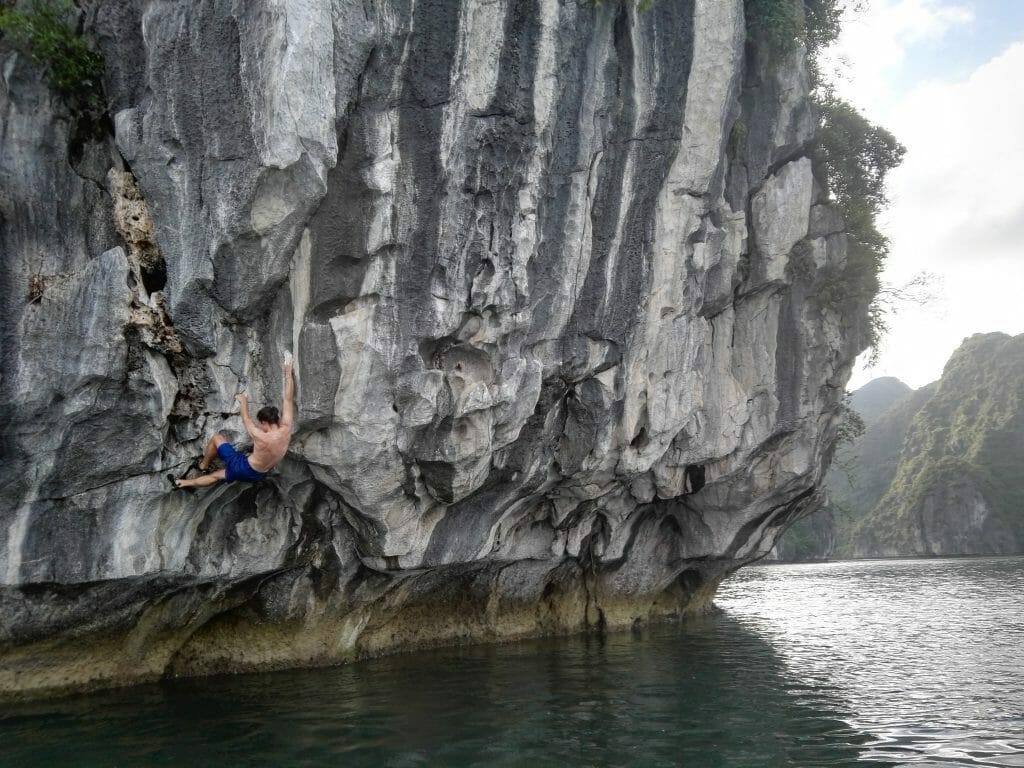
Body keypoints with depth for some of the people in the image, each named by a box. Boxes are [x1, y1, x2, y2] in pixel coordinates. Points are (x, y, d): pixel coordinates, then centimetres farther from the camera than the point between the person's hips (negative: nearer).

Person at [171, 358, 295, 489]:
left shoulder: (262, 438, -32)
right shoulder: (286, 429, -18)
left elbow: (247, 420, -12)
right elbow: (289, 399, -12)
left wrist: (244, 402, 6)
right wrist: (288, 371, -7)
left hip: (245, 469, -7)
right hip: (258, 475, 7)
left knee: (217, 438, 9)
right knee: (216, 475, 27)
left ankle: (203, 465, 31)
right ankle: (183, 483, 44)